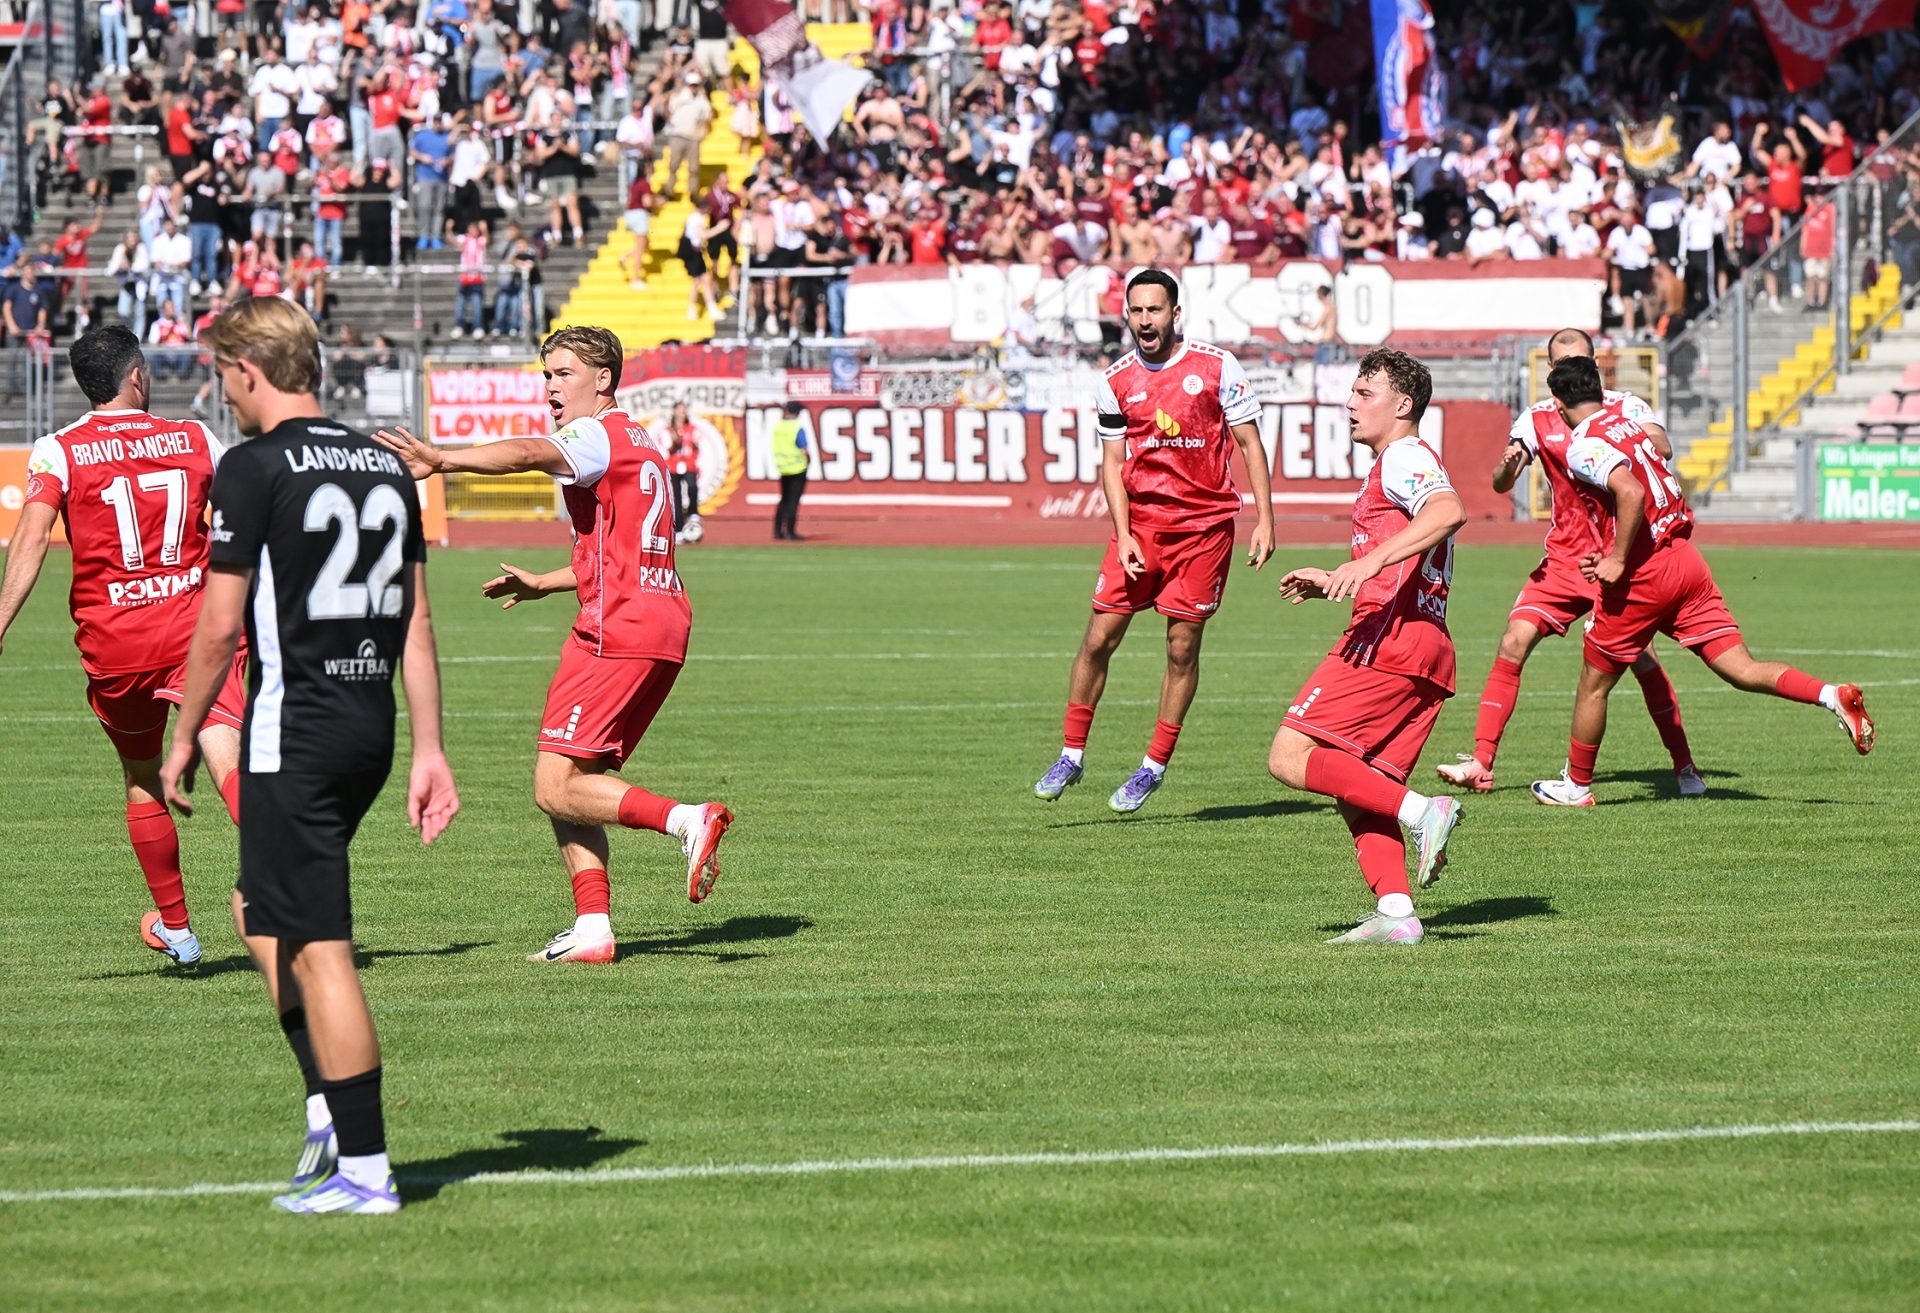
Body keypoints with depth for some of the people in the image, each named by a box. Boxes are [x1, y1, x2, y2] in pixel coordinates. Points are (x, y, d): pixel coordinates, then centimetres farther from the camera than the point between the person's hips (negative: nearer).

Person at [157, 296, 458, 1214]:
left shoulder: (254, 468, -10)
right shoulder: (386, 467, 10)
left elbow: (220, 624, -11)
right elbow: (416, 619, 12)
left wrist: (183, 740, 0)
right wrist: (428, 751, 15)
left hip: (293, 729, -8)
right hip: (372, 727, 8)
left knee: (317, 950, -4)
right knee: (260, 912, 23)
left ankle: (363, 1169, -4)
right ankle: (330, 1111, 17)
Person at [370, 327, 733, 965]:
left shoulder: (599, 435, -6)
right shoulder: (639, 447, 24)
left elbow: (529, 454, -28)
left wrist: (442, 459, -40)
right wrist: (542, 584, 34)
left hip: (617, 631, -10)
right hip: (663, 629, 10)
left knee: (556, 788, -11)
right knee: (573, 781, 11)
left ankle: (686, 819, -21)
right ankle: (592, 929, 4)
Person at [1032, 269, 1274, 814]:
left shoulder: (1217, 367, -4)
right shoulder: (1115, 381, 3)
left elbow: (1250, 445, 0)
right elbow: (1113, 463, 6)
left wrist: (1264, 519, -7)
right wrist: (1124, 537, -5)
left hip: (1204, 526, -2)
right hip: (1140, 519, 2)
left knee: (1182, 645, -1)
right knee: (1099, 636, -4)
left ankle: (1155, 765, 11)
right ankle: (1072, 755, 8)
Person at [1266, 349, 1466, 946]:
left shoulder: (1403, 457, -4)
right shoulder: (1398, 464, 29)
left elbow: (1449, 512, -26)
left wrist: (1368, 562, -32)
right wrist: (1331, 582, 32)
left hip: (1388, 639, -10)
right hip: (1428, 652, 10)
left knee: (1290, 757, -13)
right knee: (1356, 793, 6)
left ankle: (1420, 811, -21)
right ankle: (1396, 912, -8)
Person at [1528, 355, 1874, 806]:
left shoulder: (1584, 444, -10)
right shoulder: (1626, 421, 17)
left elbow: (1630, 493, -27)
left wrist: (1618, 560, -19)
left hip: (1644, 575, -7)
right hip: (1686, 561, 7)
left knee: (1594, 684, 11)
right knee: (1742, 671, 0)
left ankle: (1576, 785, 23)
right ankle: (1834, 696, -21)